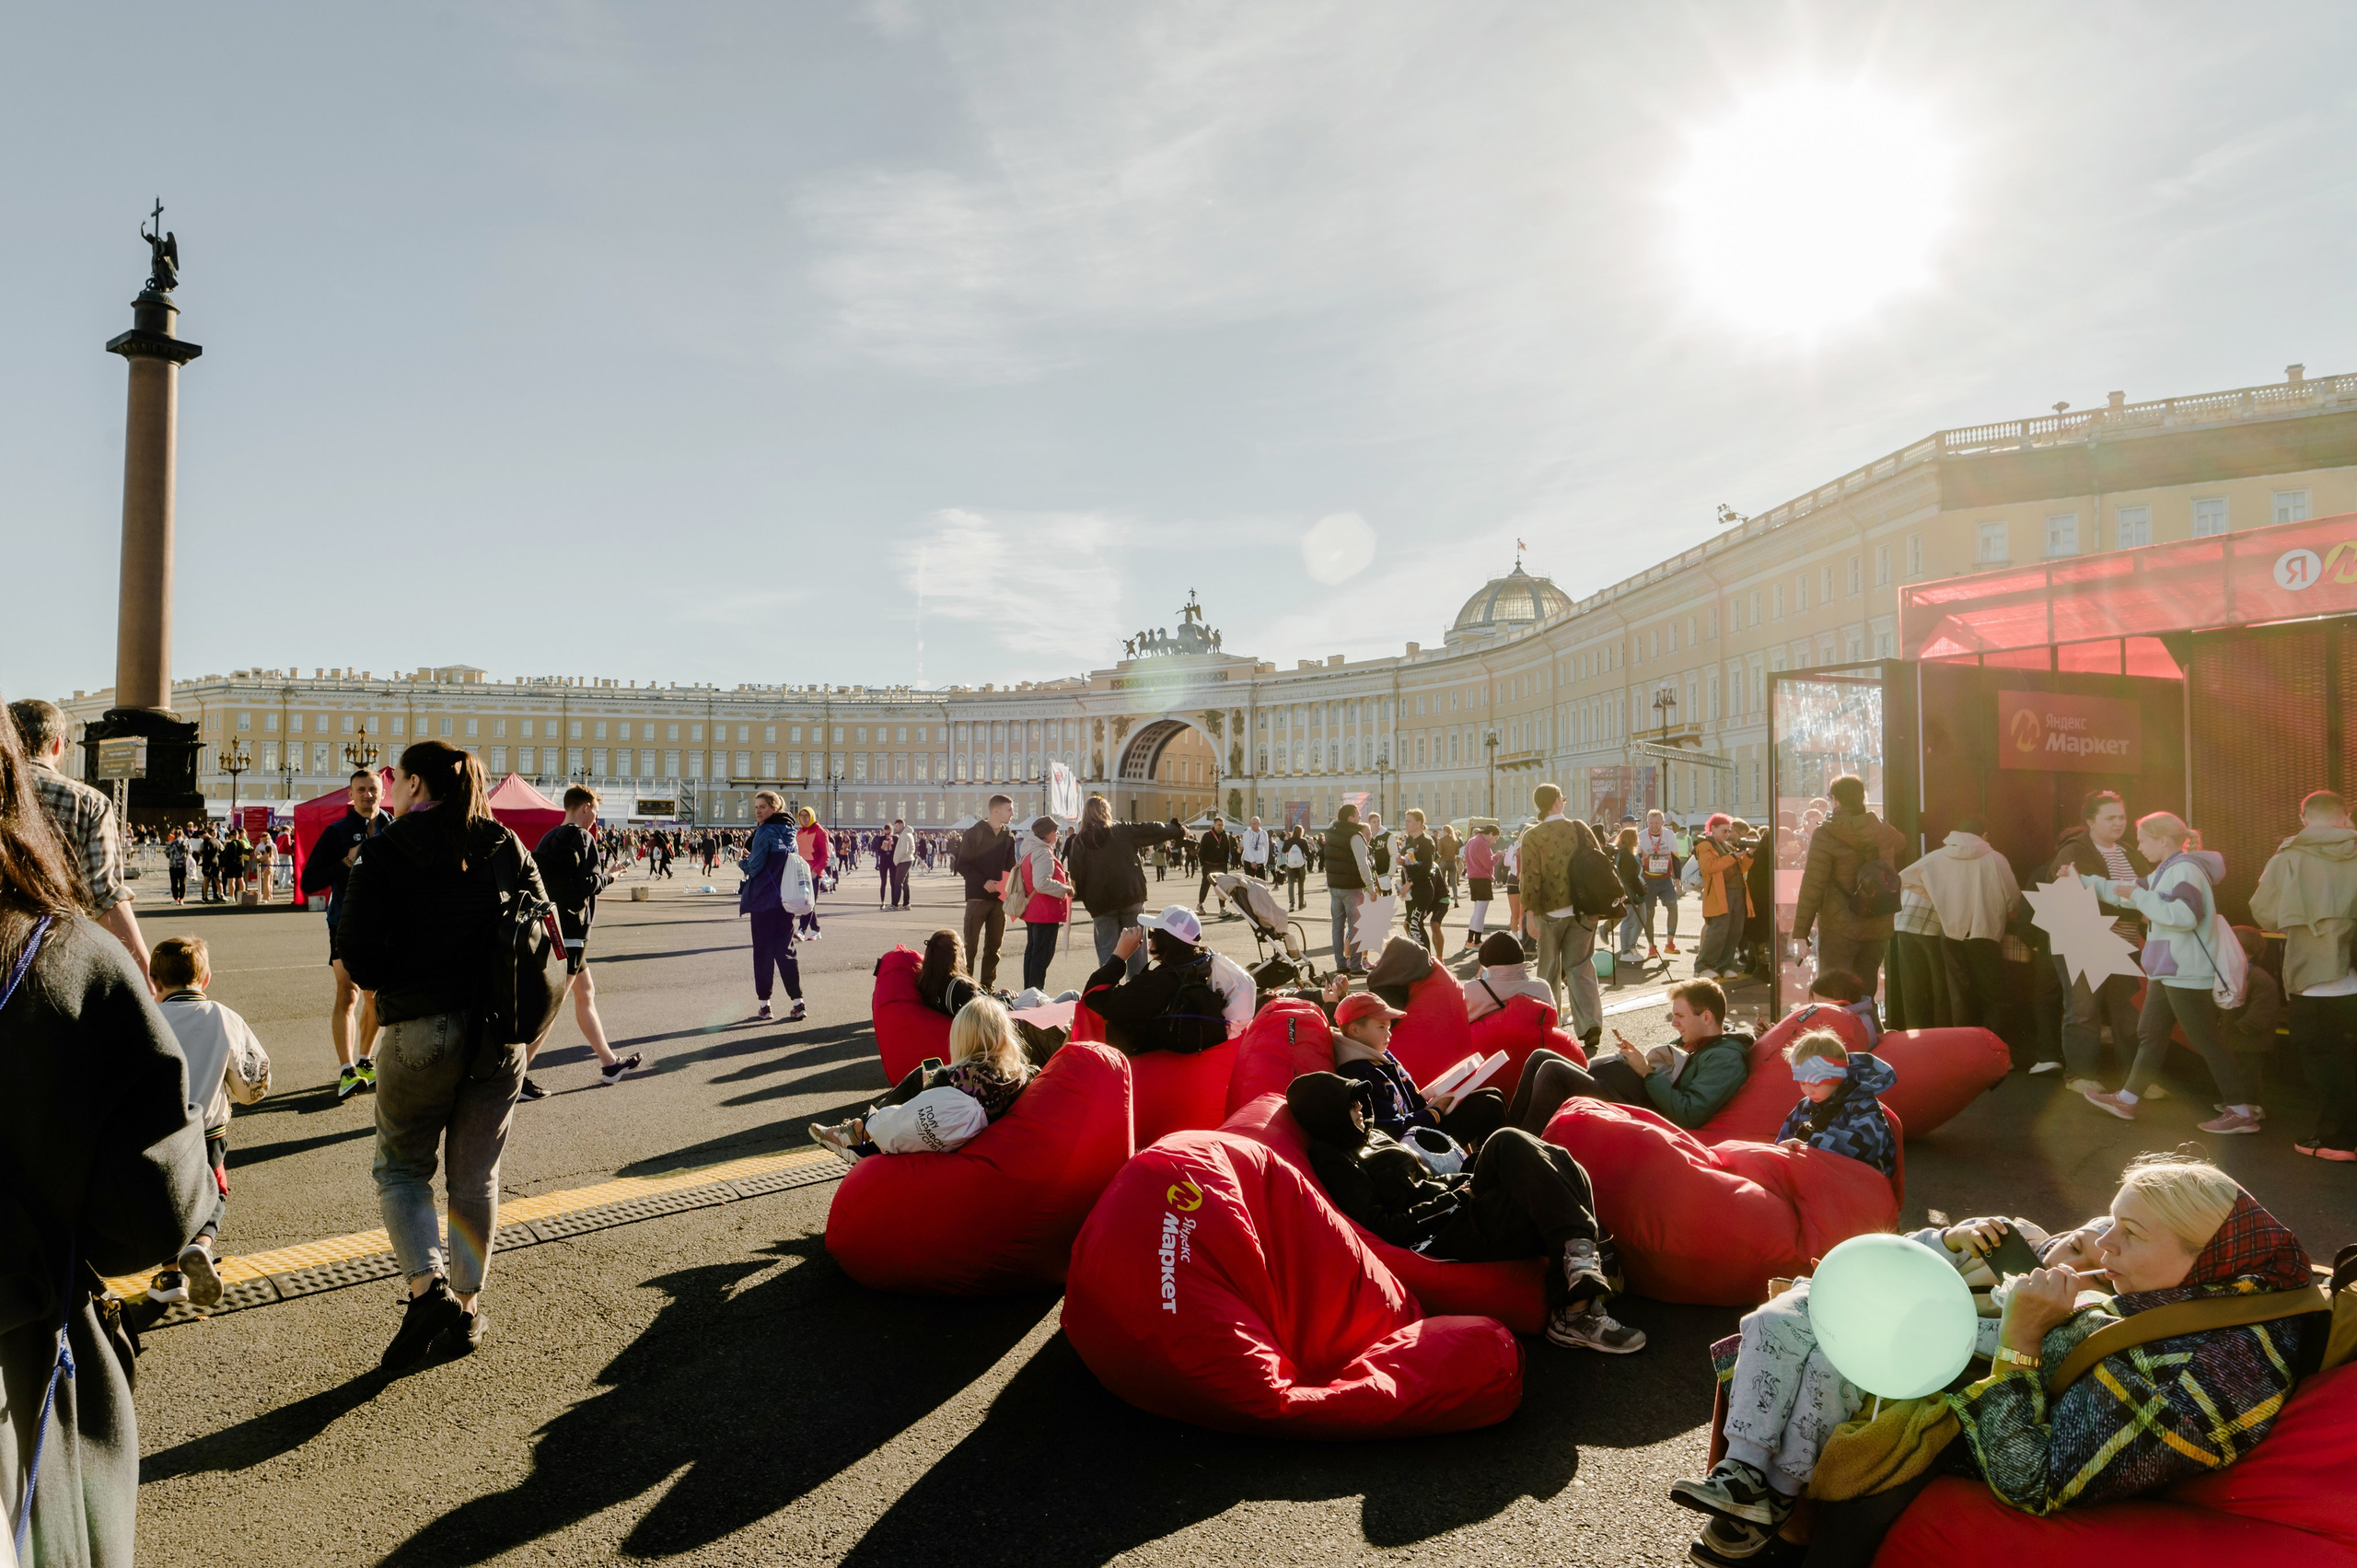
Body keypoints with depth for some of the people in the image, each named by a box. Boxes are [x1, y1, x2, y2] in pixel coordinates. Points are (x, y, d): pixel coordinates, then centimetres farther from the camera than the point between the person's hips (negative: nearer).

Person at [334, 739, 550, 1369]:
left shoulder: (383, 853, -7)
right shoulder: (508, 848, 3)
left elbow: (359, 962, -13)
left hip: (420, 1031, -3)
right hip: (500, 1034, 3)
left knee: (401, 1166, 16)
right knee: (476, 1176, 15)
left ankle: (428, 1286, -2)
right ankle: (467, 1307, 23)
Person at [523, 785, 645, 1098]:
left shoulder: (550, 837, 14)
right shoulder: (581, 837, -12)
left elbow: (538, 877, 11)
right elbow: (588, 884, -21)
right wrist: (608, 877, -1)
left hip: (553, 928, 10)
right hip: (570, 929, -10)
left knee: (585, 994, 16)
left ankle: (609, 1064, 24)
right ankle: (519, 1074, -6)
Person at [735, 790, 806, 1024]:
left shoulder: (765, 832, -13)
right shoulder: (790, 832, 10)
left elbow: (754, 868, -14)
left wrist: (742, 861, 7)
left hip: (764, 900, -7)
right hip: (786, 900, 7)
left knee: (763, 952, 3)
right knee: (786, 950, 9)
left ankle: (763, 1005, 8)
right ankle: (798, 1003, 1)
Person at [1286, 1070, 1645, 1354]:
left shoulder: (1370, 1136, 23)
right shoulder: (1335, 1163, -7)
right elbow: (1382, 1229, -16)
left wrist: (1462, 1182, 7)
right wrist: (1454, 1199, -9)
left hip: (1449, 1210, 9)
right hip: (1439, 1239, -9)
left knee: (1509, 1144, -17)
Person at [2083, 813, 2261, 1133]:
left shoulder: (2185, 869, -18)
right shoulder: (2165, 871, 13)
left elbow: (2184, 916, -30)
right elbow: (2130, 894, 25)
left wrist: (2140, 897, -23)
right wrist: (2083, 881, 21)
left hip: (2187, 973, -10)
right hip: (2168, 972, 10)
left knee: (2207, 1041, -4)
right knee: (2149, 1034, 14)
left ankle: (2242, 1111, 3)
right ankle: (2126, 1100, 20)